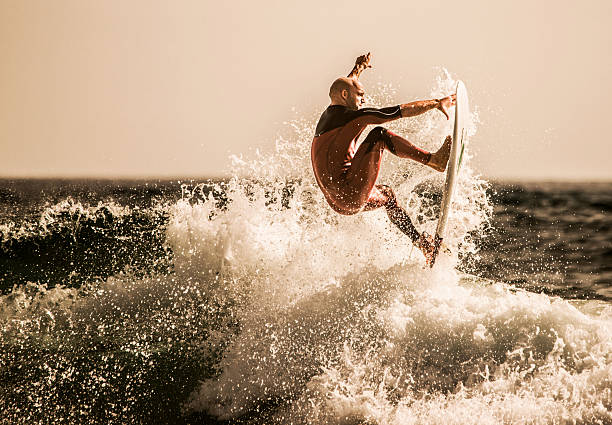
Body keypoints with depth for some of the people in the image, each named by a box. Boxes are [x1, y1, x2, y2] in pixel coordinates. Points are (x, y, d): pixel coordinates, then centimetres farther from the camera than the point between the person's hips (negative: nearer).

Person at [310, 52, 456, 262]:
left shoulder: (328, 115, 18)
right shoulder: (350, 116, -7)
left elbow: (341, 88, 44)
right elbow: (401, 111, -6)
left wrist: (357, 70, 53)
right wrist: (436, 103, 0)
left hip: (339, 203, 10)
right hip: (350, 194, -10)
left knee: (386, 194, 33)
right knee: (379, 134, -9)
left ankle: (420, 241, 34)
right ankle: (433, 160, -12)